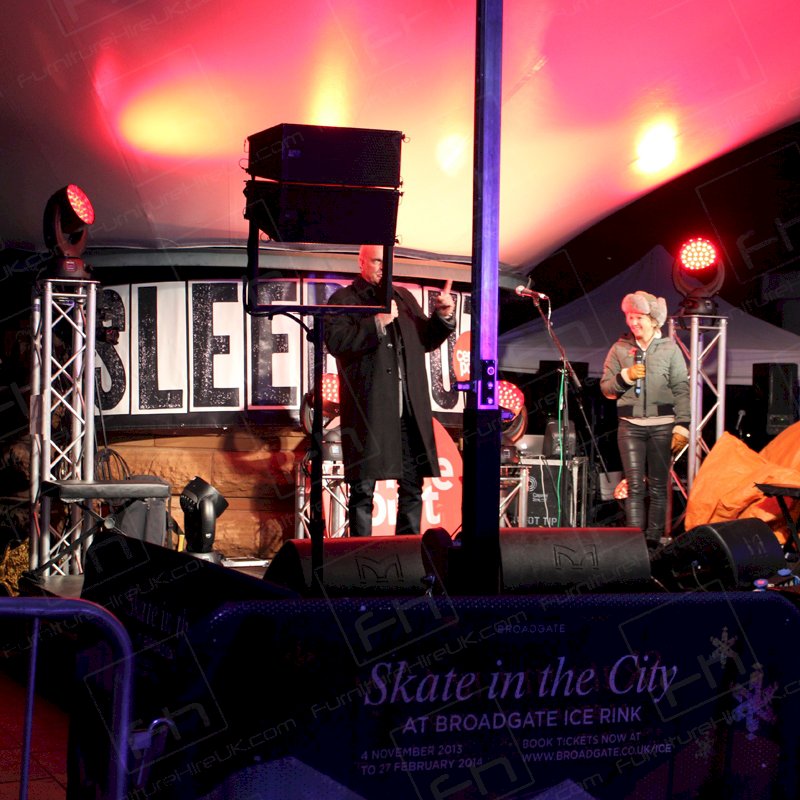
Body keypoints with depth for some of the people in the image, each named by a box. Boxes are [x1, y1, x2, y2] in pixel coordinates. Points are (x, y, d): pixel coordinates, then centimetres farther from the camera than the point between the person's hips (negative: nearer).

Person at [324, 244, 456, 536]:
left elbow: (426, 340, 24)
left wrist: (443, 317, 5)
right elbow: (335, 341, -13)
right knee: (363, 489, -1)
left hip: (409, 410, 6)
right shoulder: (343, 300, 2)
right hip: (368, 410, -6)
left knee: (412, 486, 8)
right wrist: (377, 322, -18)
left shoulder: (404, 297, 21)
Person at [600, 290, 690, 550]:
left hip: (662, 425, -1)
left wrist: (681, 426, -6)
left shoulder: (670, 349, 4)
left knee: (658, 487, 4)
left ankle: (653, 541, 9)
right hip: (630, 425, 1)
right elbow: (606, 388, 11)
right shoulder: (620, 349, 8)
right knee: (635, 486, -5)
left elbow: (681, 390, 1)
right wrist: (625, 376, -8)